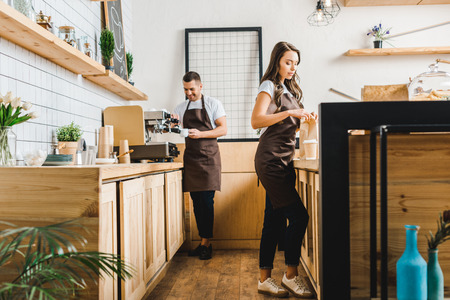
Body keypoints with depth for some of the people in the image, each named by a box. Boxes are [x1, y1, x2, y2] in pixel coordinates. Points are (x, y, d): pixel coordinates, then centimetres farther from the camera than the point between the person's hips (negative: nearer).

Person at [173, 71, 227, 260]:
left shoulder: (213, 104, 2)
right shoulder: (181, 108, 15)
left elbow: (223, 129, -4)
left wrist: (201, 134, -17)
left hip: (208, 156, -4)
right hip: (190, 157, 4)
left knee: (206, 200, -6)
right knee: (196, 201, 6)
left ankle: (206, 243, 3)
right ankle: (204, 242, 16)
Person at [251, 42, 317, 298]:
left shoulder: (289, 89, 23)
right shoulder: (269, 86, -2)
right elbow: (256, 121, -17)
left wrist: (303, 120, 6)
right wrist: (290, 113, -20)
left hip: (284, 161, 8)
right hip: (271, 160, -8)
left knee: (274, 221, 8)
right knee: (299, 216, -10)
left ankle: (265, 279, 16)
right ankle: (291, 275, 6)